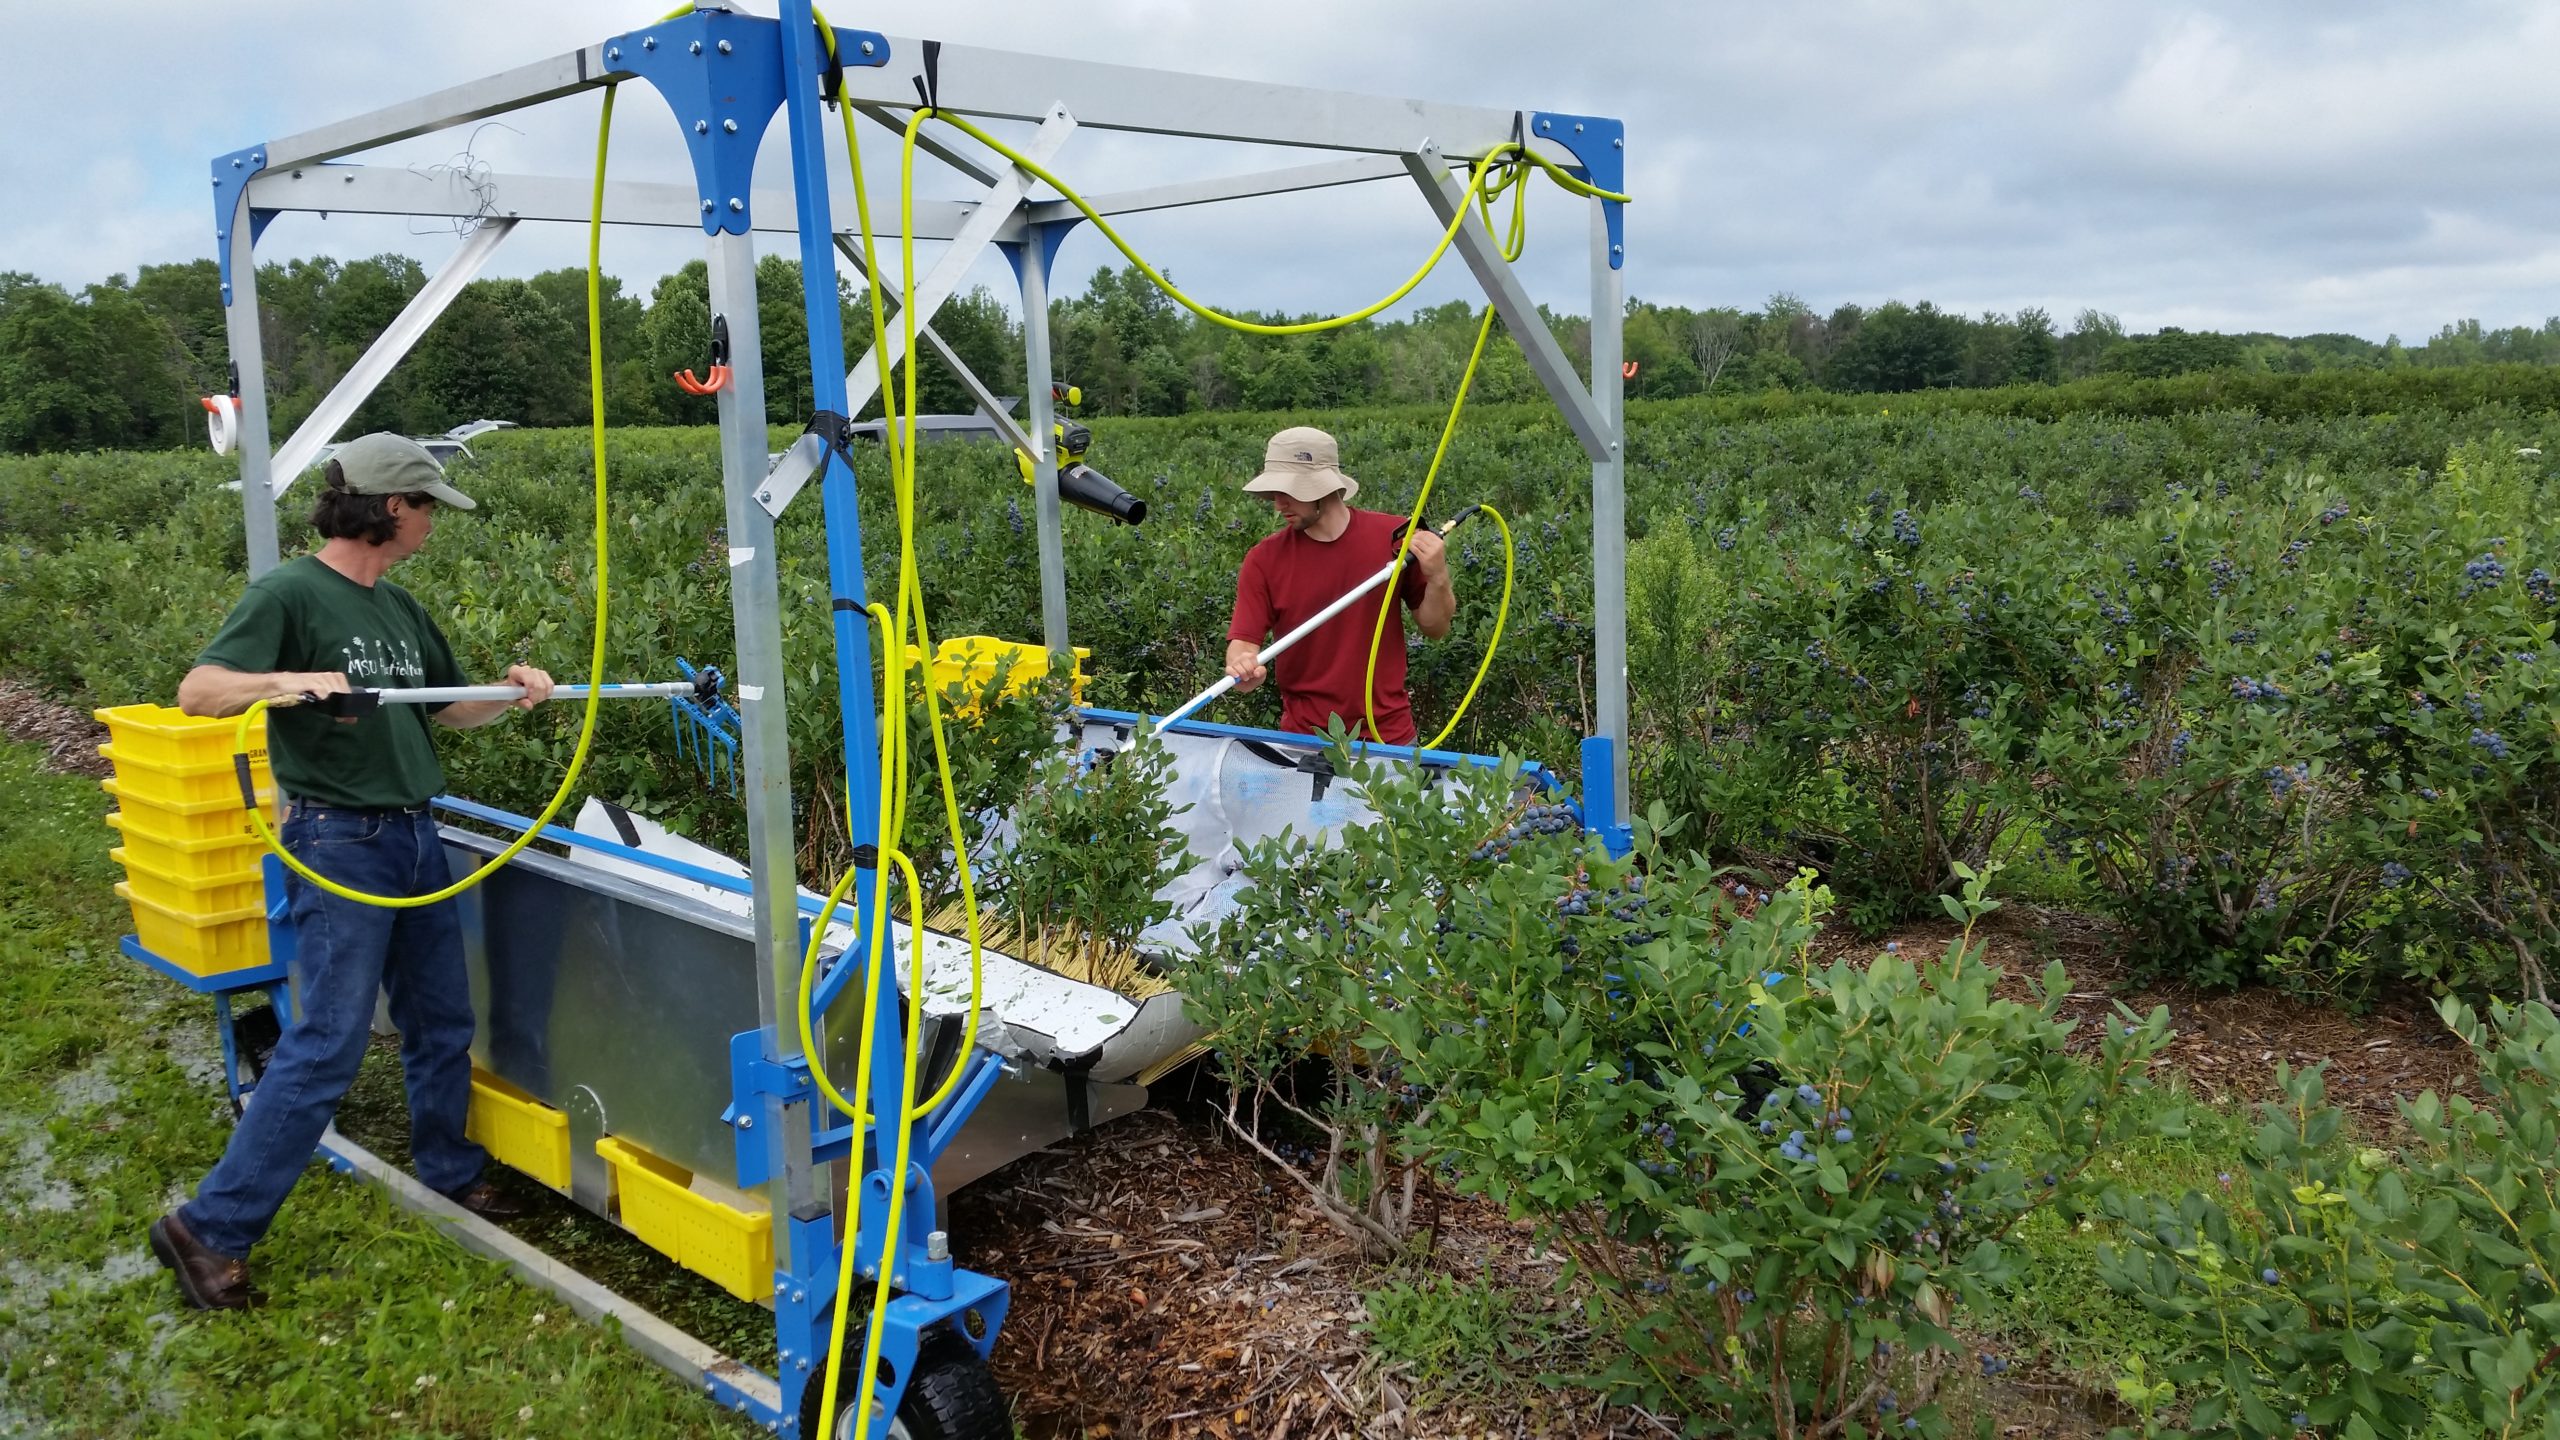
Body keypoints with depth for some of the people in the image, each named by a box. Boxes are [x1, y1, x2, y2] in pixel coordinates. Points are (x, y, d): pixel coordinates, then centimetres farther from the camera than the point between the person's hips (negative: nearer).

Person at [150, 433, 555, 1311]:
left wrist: (510, 695, 3)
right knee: (326, 1049, -8)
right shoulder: (290, 593, -11)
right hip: (341, 845, -8)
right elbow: (197, 693, -18)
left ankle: (449, 1174, 34)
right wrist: (287, 680, -34)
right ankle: (211, 1229, 2)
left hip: (415, 840, 8)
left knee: (442, 1025, 16)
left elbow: (446, 709, 22)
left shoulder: (399, 607, 12)